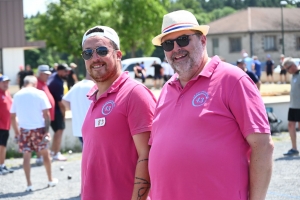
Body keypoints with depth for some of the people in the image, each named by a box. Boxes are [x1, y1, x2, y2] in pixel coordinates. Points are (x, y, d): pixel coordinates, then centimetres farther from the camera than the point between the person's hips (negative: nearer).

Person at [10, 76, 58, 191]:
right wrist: (47, 130, -4)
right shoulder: (39, 94, -3)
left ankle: (29, 184, 2)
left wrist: (16, 132, 14)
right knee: (45, 153, 13)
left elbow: (12, 116, 7)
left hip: (24, 129, 2)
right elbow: (46, 114, -8)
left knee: (26, 156, 5)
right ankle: (51, 180, 25)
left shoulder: (17, 95, 5)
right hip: (38, 128, -1)